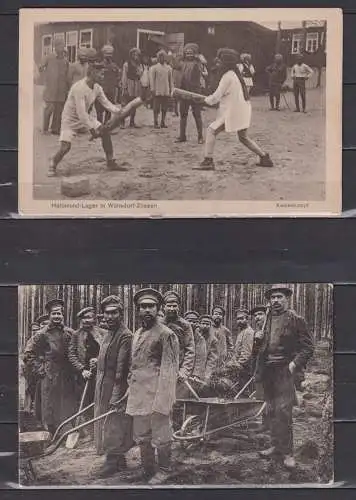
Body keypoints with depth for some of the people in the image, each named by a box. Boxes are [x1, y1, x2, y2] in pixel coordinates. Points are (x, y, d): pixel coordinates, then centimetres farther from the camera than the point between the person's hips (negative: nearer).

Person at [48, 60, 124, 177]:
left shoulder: (97, 88, -5)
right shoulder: (79, 88, -30)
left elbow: (106, 103, 1)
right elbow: (81, 113, -31)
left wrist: (120, 111, -14)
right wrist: (92, 128, -29)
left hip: (87, 117, 7)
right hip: (71, 120, -7)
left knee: (105, 132, -5)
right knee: (65, 147, -18)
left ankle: (111, 163, 5)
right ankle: (52, 166, 9)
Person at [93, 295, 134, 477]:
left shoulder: (125, 336, -16)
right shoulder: (108, 334, 13)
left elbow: (121, 367, -20)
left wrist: (116, 396, -22)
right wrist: (98, 362, 10)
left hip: (115, 387, -9)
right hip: (102, 388, 9)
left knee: (113, 425, -1)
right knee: (106, 426, 15)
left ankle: (113, 462, 10)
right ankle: (119, 460, 27)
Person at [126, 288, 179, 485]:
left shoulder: (166, 334, -10)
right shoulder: (137, 334, 14)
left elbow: (169, 368, -15)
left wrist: (163, 399, -19)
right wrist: (131, 389, 15)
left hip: (156, 393, -8)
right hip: (138, 394, 8)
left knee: (161, 436, 4)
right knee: (141, 437, 16)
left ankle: (163, 471, 21)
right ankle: (147, 470, 31)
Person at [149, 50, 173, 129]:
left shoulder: (168, 68, 12)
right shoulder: (154, 68, 2)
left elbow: (170, 80, 14)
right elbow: (152, 79, -1)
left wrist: (171, 89, 9)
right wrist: (152, 89, -9)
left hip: (166, 92, 3)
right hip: (157, 91, -3)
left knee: (165, 108, 5)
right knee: (156, 108, -3)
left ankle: (163, 122, 14)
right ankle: (156, 123, 2)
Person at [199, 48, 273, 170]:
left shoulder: (227, 76, -15)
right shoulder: (237, 74, 12)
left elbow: (216, 96, -15)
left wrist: (206, 100, 3)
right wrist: (211, 99, 16)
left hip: (233, 113, -9)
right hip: (243, 111, 9)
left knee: (211, 130, -3)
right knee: (244, 137, 22)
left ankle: (208, 161, -6)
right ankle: (264, 157, 21)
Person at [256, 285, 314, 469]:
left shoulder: (295, 319, -3)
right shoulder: (267, 319, 13)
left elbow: (308, 347, -4)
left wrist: (295, 363, -15)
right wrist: (259, 368, 13)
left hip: (284, 371, -6)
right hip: (267, 371, 6)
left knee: (283, 411, -9)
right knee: (272, 411, 11)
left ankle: (286, 452, -1)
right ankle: (276, 445, 21)